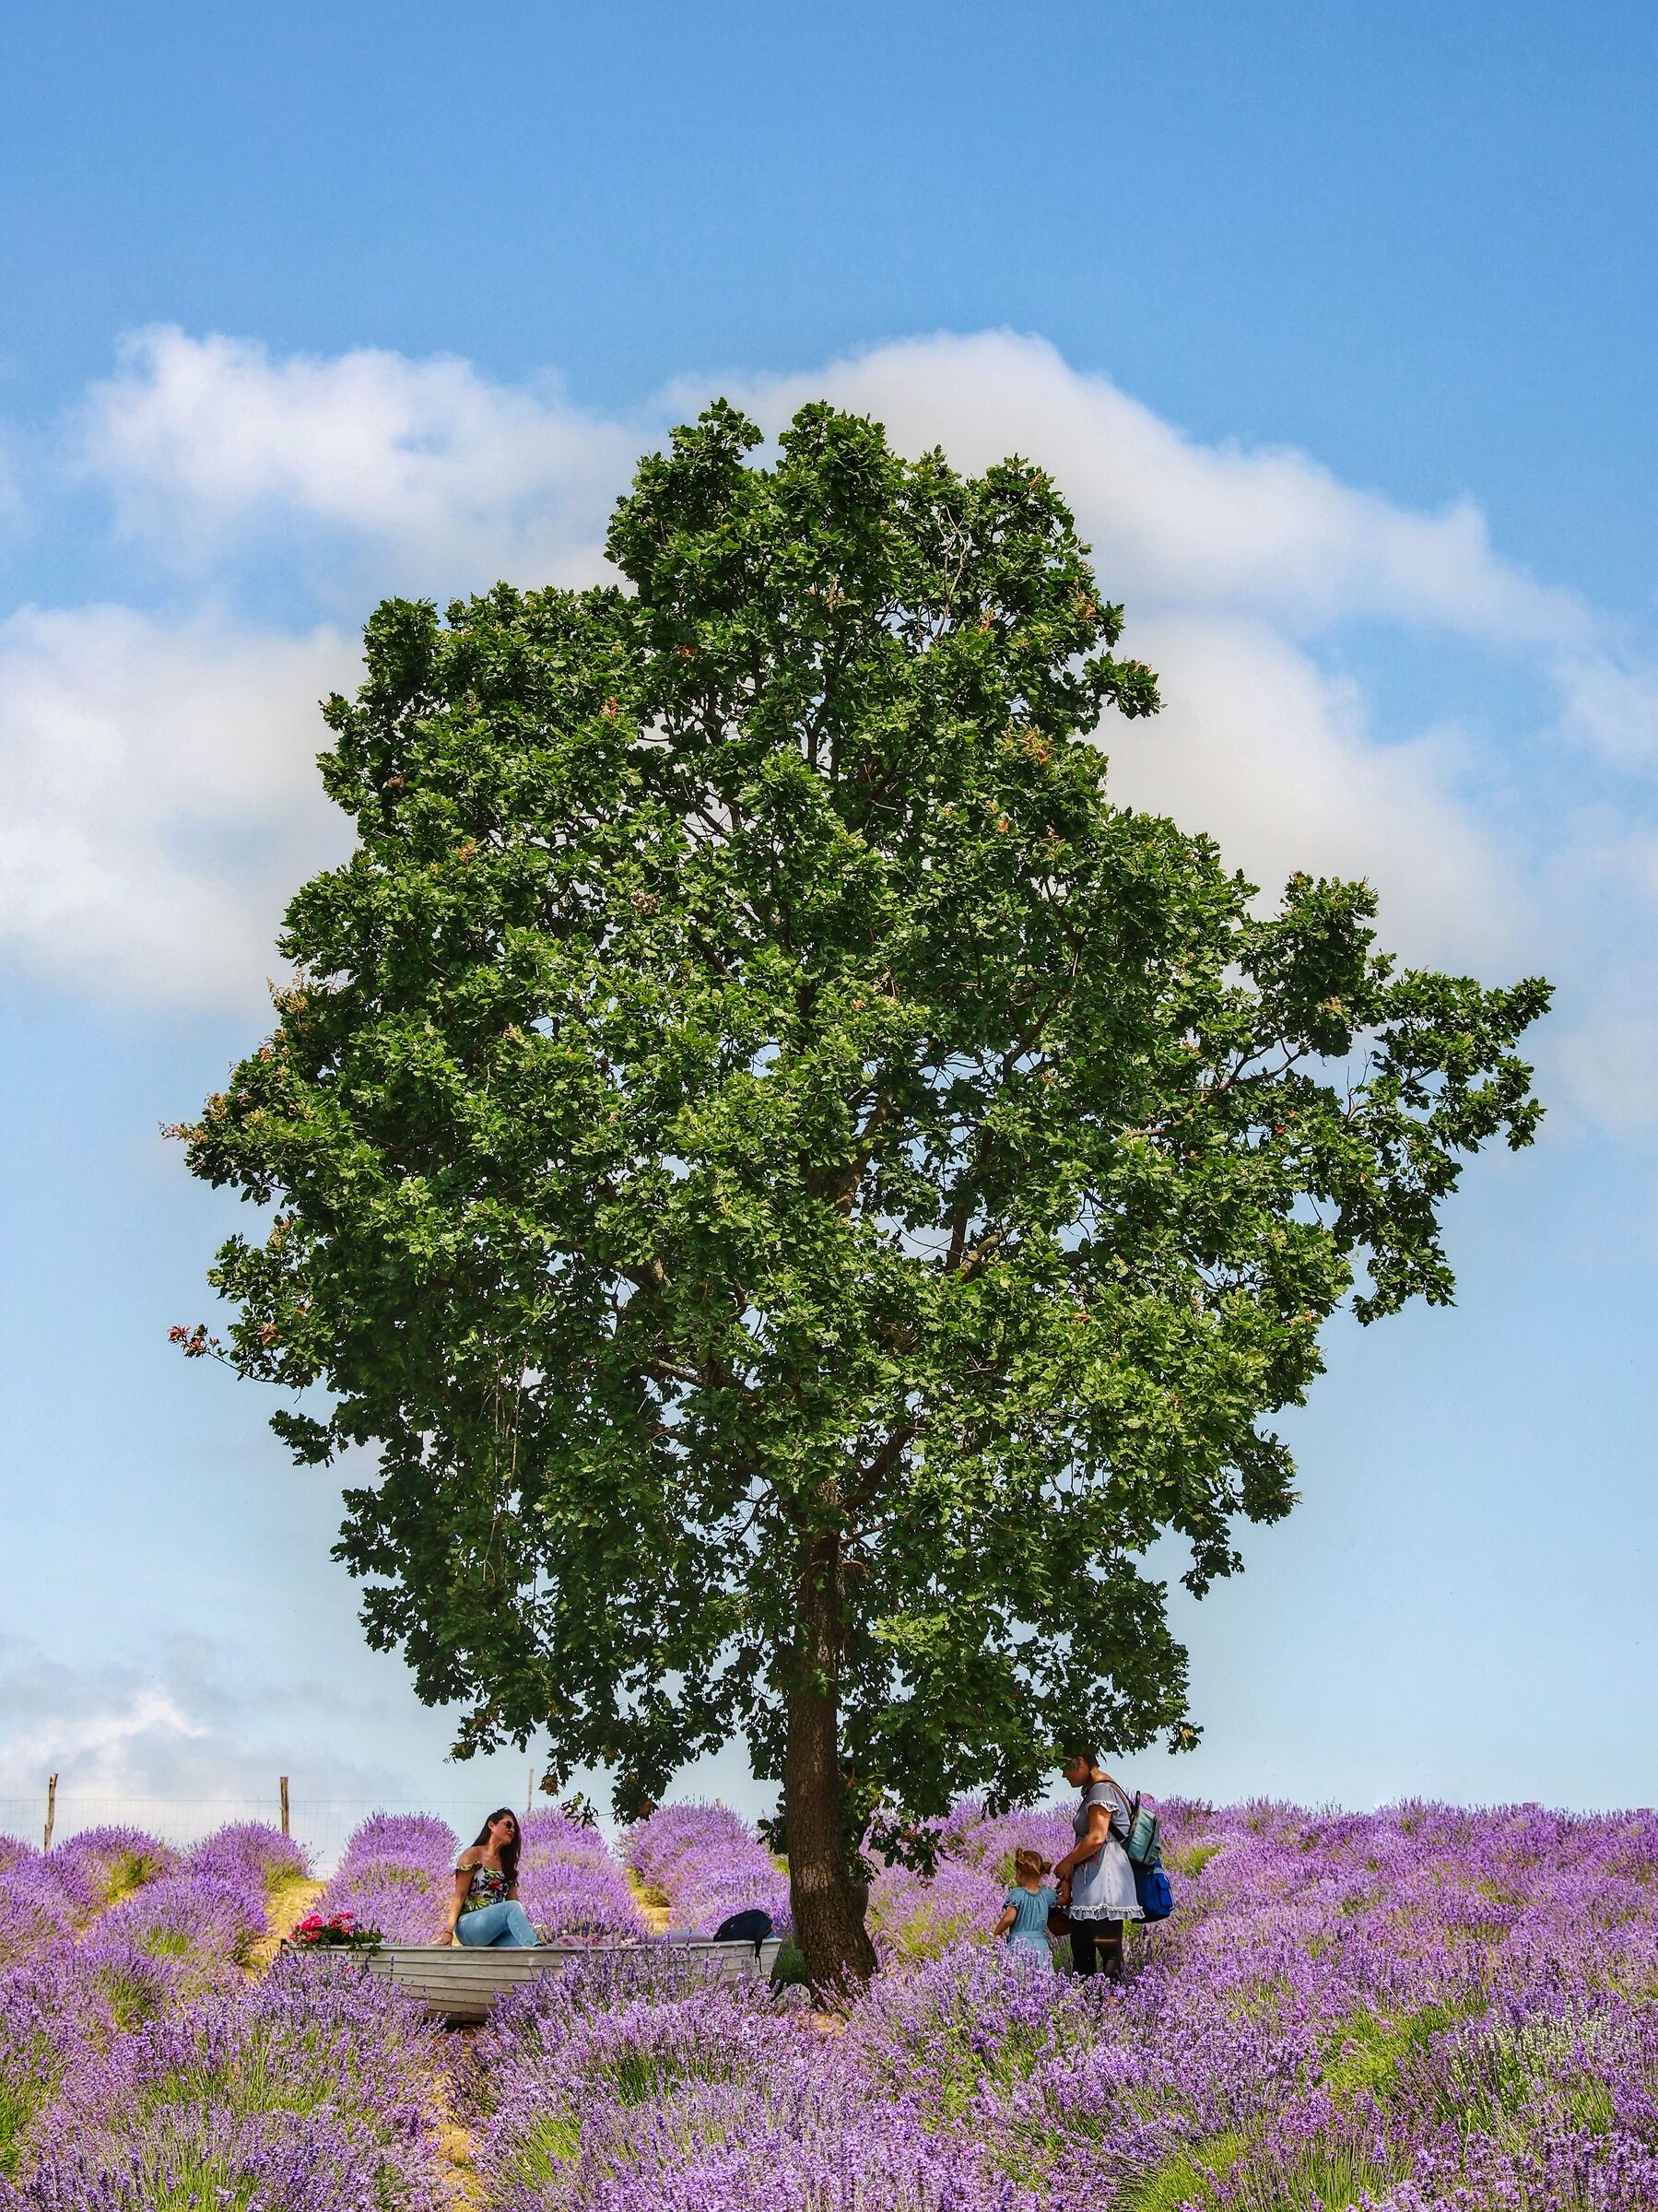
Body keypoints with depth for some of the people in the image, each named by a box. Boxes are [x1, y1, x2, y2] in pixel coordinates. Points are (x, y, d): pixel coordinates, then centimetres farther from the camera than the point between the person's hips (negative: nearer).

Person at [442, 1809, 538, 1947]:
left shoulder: (507, 1863, 22)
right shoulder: (474, 1855, 3)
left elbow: (513, 1899, 13)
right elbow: (459, 1896, -4)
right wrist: (448, 1932, -15)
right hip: (468, 1926, -6)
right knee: (512, 1907, -34)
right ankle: (535, 1947, -54)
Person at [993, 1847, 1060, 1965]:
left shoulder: (1017, 1894, -7)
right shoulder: (1047, 1894, 7)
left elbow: (1009, 1918, -16)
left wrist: (997, 1932, 1)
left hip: (1019, 1944, -4)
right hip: (1041, 1944, 4)